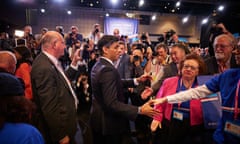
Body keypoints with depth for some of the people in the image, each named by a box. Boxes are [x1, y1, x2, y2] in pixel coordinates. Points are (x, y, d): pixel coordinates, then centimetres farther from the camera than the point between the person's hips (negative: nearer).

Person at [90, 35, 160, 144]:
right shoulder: (107, 70, -28)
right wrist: (140, 110, -31)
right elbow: (112, 104, -31)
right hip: (108, 122, -9)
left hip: (98, 117, 9)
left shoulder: (98, 65, 2)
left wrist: (137, 80, 4)